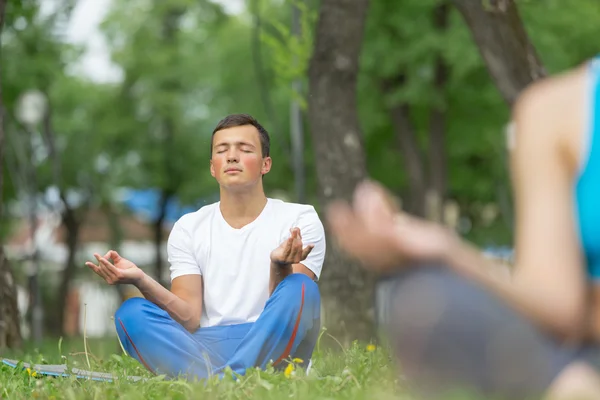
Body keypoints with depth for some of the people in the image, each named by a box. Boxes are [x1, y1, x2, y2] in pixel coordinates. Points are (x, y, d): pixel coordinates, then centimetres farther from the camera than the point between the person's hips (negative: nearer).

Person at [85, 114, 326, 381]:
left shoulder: (300, 219, 6)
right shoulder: (189, 228, 13)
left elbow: (288, 312, -6)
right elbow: (189, 319, 1)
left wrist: (280, 268, -28)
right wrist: (141, 281, -16)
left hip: (272, 351, -2)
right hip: (206, 351, 2)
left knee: (301, 288, -30)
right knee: (131, 312, -22)